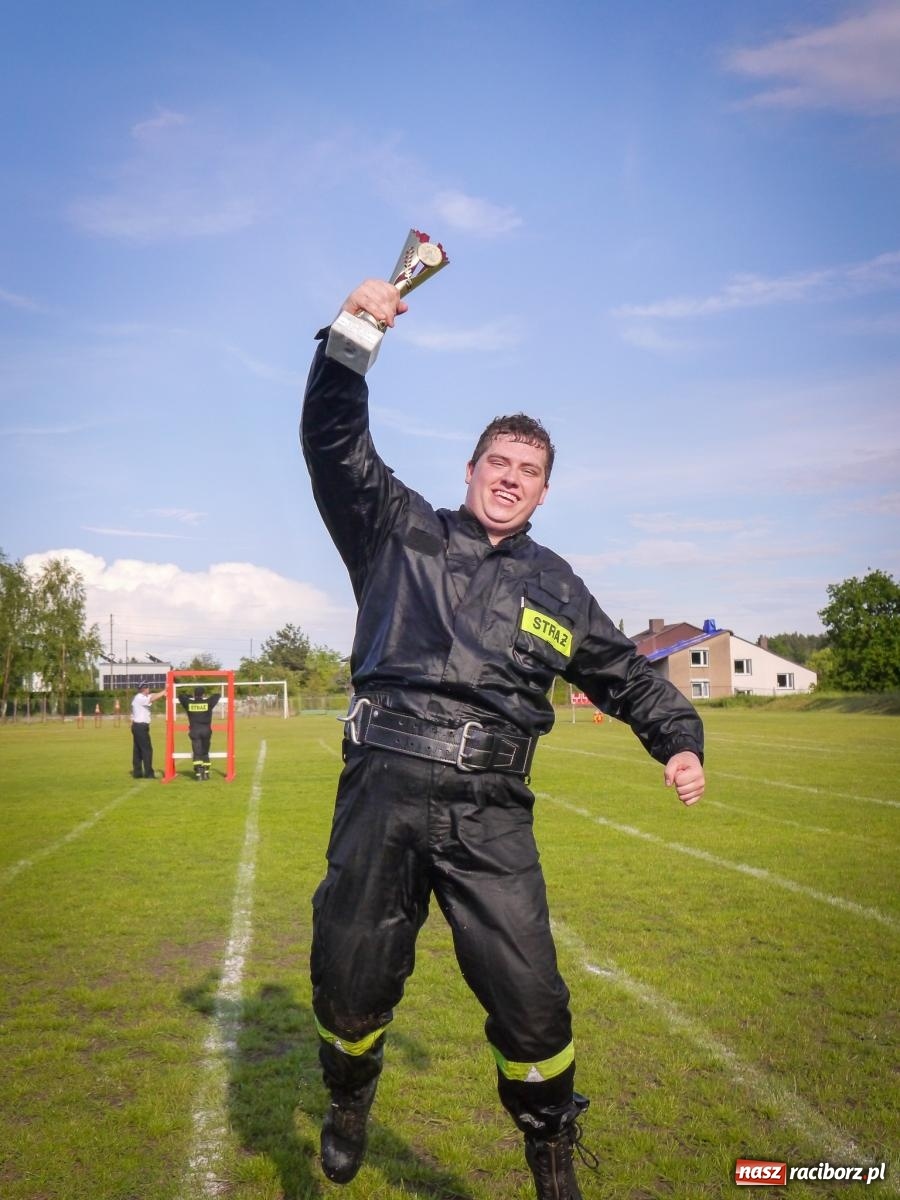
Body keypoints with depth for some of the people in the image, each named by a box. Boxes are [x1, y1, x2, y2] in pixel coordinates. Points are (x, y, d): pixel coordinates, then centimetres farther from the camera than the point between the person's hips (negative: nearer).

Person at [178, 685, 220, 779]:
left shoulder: (189, 703, 1)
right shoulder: (208, 703, -2)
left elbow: (180, 697, 18)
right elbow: (217, 695, 12)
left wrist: (192, 698, 30)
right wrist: (207, 698, 28)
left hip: (194, 731, 0)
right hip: (206, 730, 0)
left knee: (197, 753, -2)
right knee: (205, 753, 14)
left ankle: (198, 773, -13)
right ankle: (206, 773, 14)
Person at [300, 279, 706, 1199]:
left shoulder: (555, 588, 18)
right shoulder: (401, 533, 11)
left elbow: (628, 677, 25)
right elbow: (334, 443, 1)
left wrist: (681, 742, 11)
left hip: (490, 815, 1)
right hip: (383, 791, -1)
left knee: (530, 999, -3)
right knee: (350, 980, 9)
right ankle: (348, 1104, 42)